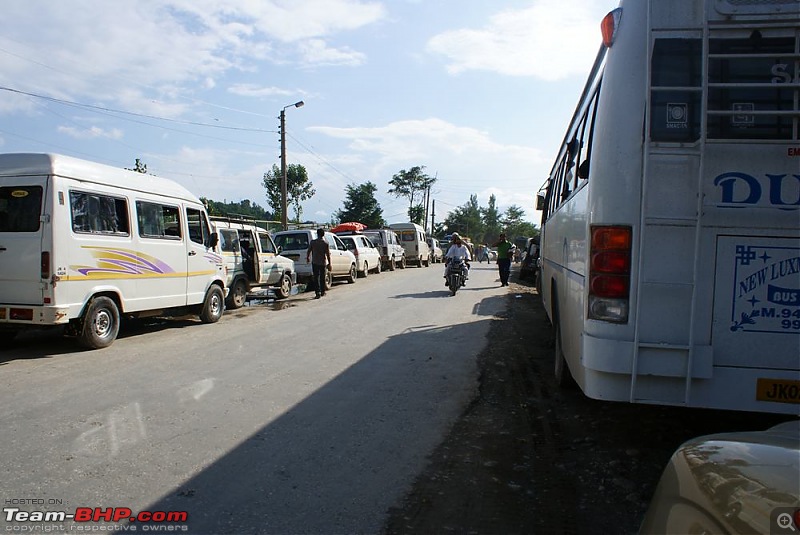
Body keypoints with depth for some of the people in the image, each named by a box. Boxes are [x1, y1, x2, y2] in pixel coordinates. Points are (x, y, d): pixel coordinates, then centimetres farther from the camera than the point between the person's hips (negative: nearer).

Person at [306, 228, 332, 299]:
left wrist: (307, 258, 21)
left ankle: (318, 293, -7)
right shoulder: (326, 243, -7)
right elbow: (328, 254, -7)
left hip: (315, 262, 0)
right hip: (323, 263, 0)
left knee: (316, 278, 1)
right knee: (322, 278, 14)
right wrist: (329, 264, -1)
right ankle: (322, 292, 25)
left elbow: (308, 251, 2)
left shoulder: (313, 242, -4)